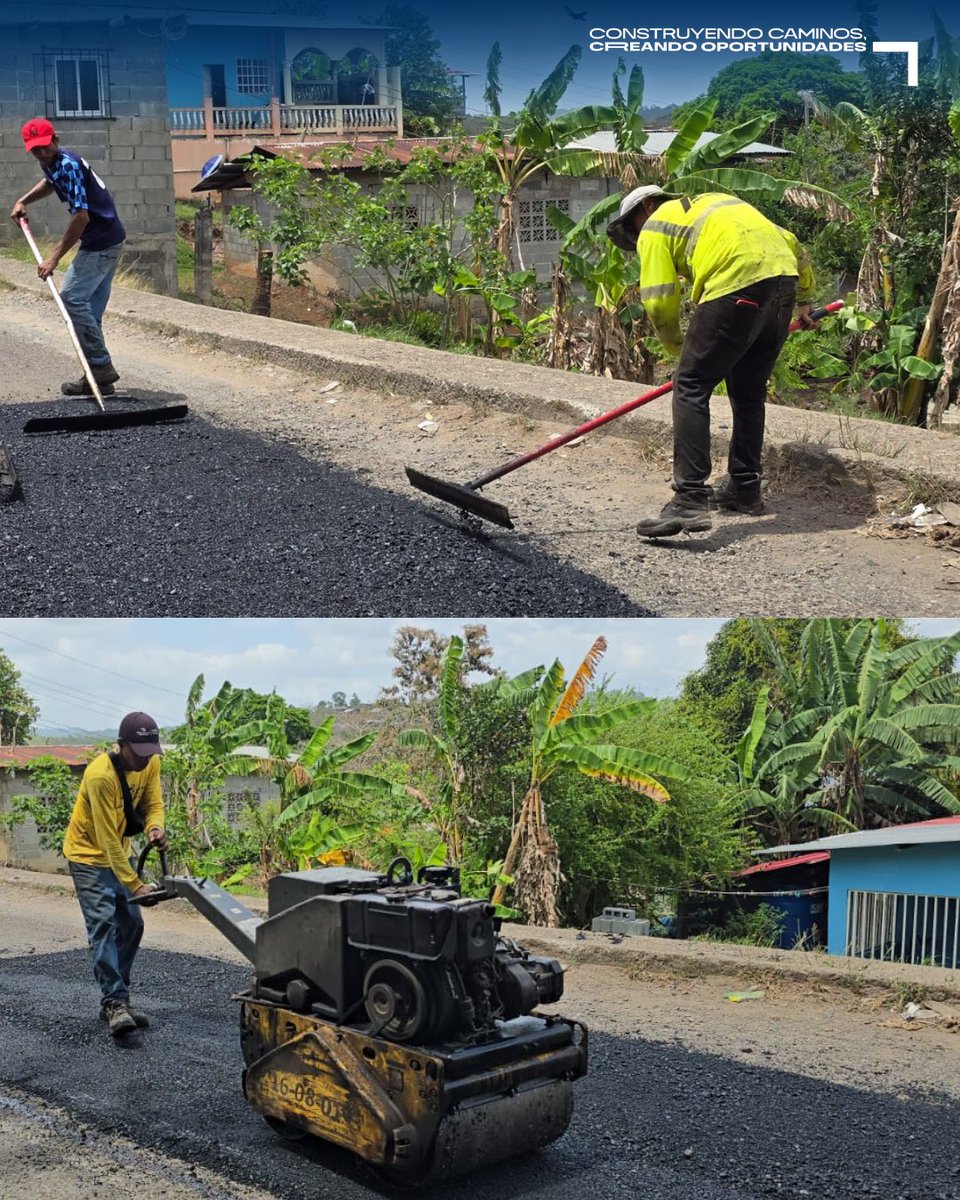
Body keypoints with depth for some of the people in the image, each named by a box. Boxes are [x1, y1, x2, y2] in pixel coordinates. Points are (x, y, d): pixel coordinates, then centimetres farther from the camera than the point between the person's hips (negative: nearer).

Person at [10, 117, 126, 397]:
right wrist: (24, 201, 23)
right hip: (108, 240, 10)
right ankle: (99, 376, 10)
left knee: (72, 297, -15)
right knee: (90, 307, 9)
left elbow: (81, 216, -27)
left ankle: (102, 367, -14)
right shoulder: (52, 162, 11)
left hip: (101, 243, -10)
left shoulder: (68, 166, -19)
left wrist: (54, 257, -27)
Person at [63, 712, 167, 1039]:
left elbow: (153, 803, -8)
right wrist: (135, 885, -33)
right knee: (104, 924, -17)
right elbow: (107, 839, -31)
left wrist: (155, 828, -33)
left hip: (120, 852, 7)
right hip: (88, 855, -7)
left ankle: (117, 999, 13)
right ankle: (114, 1003, -18)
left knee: (131, 924, 5)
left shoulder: (150, 763, -11)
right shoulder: (100, 776, -33)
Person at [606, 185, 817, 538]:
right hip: (785, 279, 8)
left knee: (690, 388, -4)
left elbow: (659, 302, 3)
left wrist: (677, 347, 20)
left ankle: (690, 501, -12)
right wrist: (804, 301, 40)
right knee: (749, 391, 20)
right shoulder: (710, 203, 35)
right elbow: (792, 244, 33)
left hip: (737, 287, -8)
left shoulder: (654, 228, 13)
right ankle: (745, 489, 30)